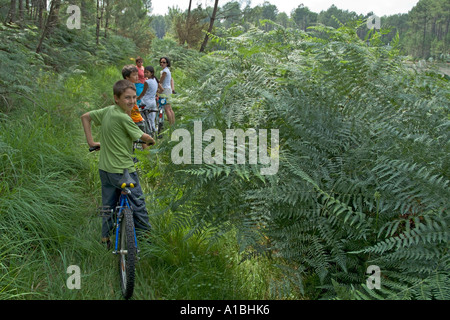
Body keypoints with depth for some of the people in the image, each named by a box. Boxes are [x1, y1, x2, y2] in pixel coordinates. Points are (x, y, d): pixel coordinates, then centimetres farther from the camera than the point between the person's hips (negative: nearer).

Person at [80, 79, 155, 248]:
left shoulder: (107, 111, 2)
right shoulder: (123, 118, -20)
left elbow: (85, 117, 15)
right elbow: (142, 136, -11)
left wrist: (91, 142, 15)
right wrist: (151, 140, 12)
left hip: (105, 169, 8)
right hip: (123, 169, -8)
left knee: (108, 204, 18)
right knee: (138, 204, 6)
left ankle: (105, 237, 26)